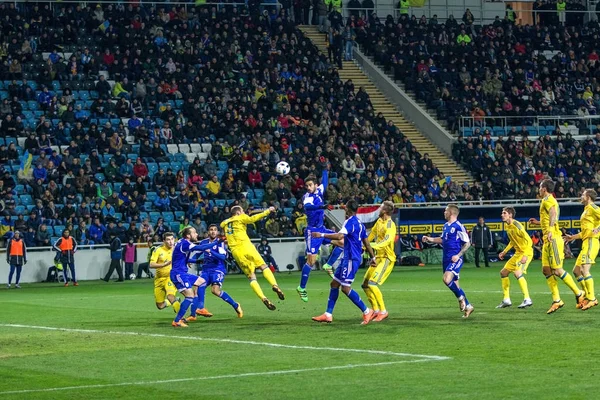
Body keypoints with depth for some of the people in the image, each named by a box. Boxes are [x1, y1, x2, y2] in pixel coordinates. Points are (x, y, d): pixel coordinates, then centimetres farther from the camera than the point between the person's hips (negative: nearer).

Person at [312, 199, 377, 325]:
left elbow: (340, 236, -28)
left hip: (351, 259, -10)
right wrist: (373, 257, 27)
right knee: (334, 284, 11)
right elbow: (367, 243, 20)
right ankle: (328, 314, 13)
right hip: (348, 258, 10)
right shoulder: (359, 224, 15)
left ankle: (367, 312, -7)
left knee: (346, 288, -11)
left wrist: (322, 235, -25)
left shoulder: (350, 221, -14)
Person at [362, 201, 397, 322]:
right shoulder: (379, 221, 8)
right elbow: (371, 234, 22)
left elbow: (386, 240, -34)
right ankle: (376, 310, 18)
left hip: (386, 259, -9)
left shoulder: (390, 225, -19)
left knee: (372, 284, -20)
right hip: (378, 257, 9)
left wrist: (372, 246, -47)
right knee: (365, 285, 10)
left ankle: (383, 312, -12)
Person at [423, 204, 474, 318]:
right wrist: (430, 239, 15)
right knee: (454, 285, 11)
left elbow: (467, 243, -11)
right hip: (446, 259, 9)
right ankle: (467, 306, 22)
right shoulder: (446, 225, 12)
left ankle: (461, 297, -3)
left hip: (455, 259, -9)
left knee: (447, 279, -26)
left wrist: (458, 255, -19)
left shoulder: (458, 227, -13)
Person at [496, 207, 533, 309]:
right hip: (518, 253, 10)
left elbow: (529, 241, -23)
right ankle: (506, 300, 18)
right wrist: (504, 252, 18)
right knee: (503, 272, 12)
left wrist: (525, 255, -31)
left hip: (526, 252, -10)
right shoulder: (507, 226, 8)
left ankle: (527, 299, -26)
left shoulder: (516, 225, -20)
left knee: (517, 272, -28)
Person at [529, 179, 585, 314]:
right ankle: (556, 300, 2)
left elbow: (553, 214, -27)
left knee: (557, 270, -11)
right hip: (548, 240, 10)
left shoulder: (547, 199, -7)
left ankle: (579, 294, -5)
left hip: (553, 239, -10)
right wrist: (538, 222, 41)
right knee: (546, 270, 5)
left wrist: (550, 230, -38)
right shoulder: (552, 200, 22)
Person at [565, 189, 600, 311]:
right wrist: (573, 237, 33)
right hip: (586, 242, 10)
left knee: (584, 269, -18)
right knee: (576, 271, 9)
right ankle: (587, 296, 10)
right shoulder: (586, 210, 24)